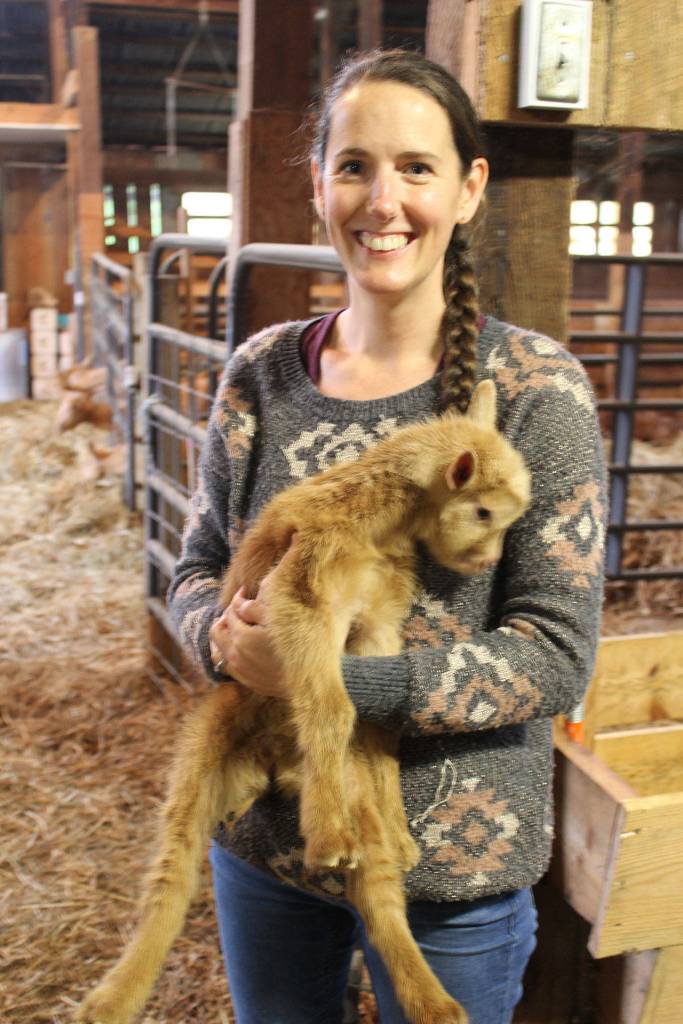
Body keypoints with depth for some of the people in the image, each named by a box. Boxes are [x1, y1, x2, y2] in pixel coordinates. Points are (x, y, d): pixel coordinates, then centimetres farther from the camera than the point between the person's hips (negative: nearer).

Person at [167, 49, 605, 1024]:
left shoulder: (533, 385, -15)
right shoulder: (262, 371, -3)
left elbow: (557, 656, -17)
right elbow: (197, 567, 5)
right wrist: (225, 636, -19)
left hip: (453, 866, -3)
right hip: (262, 837, 4)